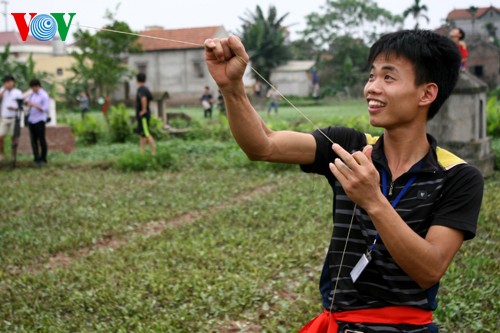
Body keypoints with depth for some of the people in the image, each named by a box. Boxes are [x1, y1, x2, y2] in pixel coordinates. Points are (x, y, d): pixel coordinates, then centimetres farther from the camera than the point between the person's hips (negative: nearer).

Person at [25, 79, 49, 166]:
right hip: (31, 120, 6)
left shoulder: (44, 95, -10)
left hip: (39, 120, -6)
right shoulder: (32, 93, 9)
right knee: (33, 140, 3)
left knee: (41, 140, 1)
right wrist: (27, 102, -9)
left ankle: (43, 159, 12)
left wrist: (34, 105, -23)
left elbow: (45, 109, -13)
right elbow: (26, 102, 15)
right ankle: (36, 159, 6)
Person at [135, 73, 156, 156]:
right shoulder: (146, 89, 11)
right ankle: (142, 153, 16)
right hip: (141, 115, 9)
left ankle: (154, 153, -10)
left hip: (143, 115, -9)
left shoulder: (141, 89, -17)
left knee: (147, 134, -9)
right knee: (142, 134, 12)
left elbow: (143, 99, -37)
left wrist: (144, 110, -27)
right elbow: (151, 98, 29)